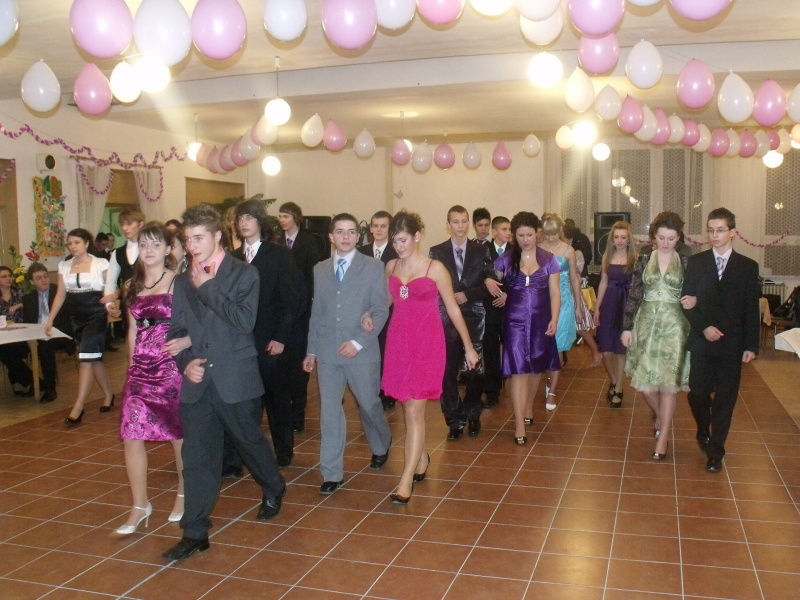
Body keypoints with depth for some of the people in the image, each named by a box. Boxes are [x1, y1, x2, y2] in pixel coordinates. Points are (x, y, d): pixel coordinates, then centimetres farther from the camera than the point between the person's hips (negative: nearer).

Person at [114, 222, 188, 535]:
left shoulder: (178, 281, -6)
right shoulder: (133, 285, 12)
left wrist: (185, 341, -28)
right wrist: (134, 361, 16)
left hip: (172, 366, -5)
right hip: (140, 369, 5)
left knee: (179, 432, 8)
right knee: (131, 435, 0)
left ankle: (184, 494, 29)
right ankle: (140, 506, 15)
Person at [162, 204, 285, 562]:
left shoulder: (243, 274, -4)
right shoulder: (183, 280, 10)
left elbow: (244, 321, -19)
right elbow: (176, 330, 13)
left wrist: (207, 287, -16)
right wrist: (184, 361, -6)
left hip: (235, 379, -3)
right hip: (197, 381, 4)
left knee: (250, 442, 15)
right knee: (196, 457, 4)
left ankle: (273, 489, 43)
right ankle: (195, 533, 13)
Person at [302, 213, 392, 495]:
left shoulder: (374, 267, -1)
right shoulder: (320, 269, 10)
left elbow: (381, 310, -6)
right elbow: (316, 313, 13)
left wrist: (358, 342, -15)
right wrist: (311, 350, 11)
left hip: (362, 351, -2)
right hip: (327, 352, 3)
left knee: (369, 404, 12)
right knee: (329, 412, 3)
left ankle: (381, 446, 41)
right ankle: (332, 473, 13)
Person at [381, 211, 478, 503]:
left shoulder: (435, 268, -5)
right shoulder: (391, 267, 7)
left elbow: (453, 309, 0)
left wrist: (469, 347, 3)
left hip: (426, 342, -5)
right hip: (398, 340, 5)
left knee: (414, 410, -8)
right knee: (408, 408, 11)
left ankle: (406, 481, -5)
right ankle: (421, 458, 33)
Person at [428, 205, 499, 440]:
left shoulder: (481, 251, 6)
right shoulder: (437, 252, 4)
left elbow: (490, 285, 0)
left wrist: (466, 295, -13)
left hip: (474, 317, 1)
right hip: (446, 318, 0)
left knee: (474, 368, 5)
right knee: (447, 371, -2)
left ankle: (472, 414, 25)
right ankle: (455, 420, 11)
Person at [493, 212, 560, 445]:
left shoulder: (548, 259, 1)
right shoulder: (505, 259, 0)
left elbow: (555, 292, 1)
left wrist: (554, 319, -8)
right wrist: (498, 294, -9)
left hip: (540, 321, 2)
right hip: (515, 321, -2)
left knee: (536, 367, 13)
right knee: (518, 370, -7)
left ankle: (528, 408, 36)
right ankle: (519, 424, -5)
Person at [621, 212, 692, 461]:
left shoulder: (685, 262, 0)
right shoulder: (644, 260, 3)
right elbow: (633, 295, 3)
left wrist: (691, 301, -17)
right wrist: (627, 327, 0)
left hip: (673, 326, -1)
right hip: (646, 324, 2)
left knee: (668, 383, 0)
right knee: (645, 381, 3)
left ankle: (662, 438, 11)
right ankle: (660, 417, 34)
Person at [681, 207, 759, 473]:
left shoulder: (748, 267, 2)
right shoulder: (696, 262, 3)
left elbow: (752, 309, 2)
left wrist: (751, 345, -3)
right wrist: (704, 327, -13)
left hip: (732, 344, 0)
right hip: (701, 340, 0)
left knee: (725, 398, 3)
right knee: (697, 393, 2)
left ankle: (715, 451, 14)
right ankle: (704, 432, 32)